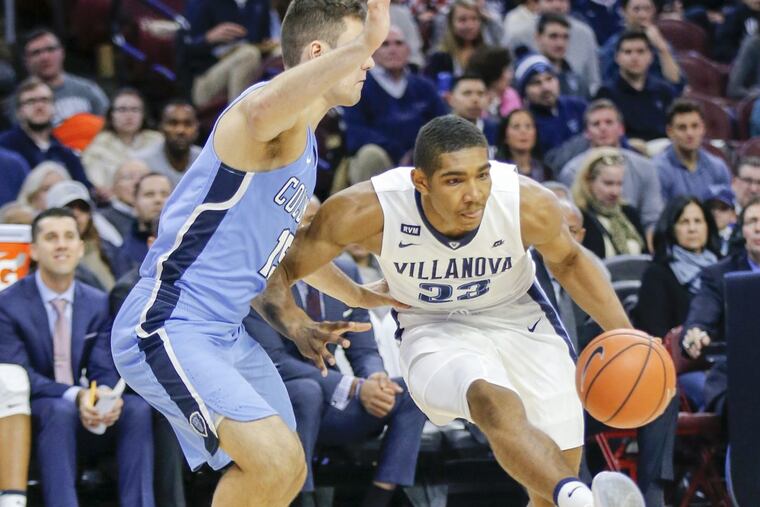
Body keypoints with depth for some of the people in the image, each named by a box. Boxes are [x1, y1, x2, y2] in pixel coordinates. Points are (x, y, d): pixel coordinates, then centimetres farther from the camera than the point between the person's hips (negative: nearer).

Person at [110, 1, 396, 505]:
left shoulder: (305, 144, 15)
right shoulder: (282, 117, -17)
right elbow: (262, 112, -46)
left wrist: (357, 295, 40)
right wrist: (363, 44, -55)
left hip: (228, 334, 11)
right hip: (168, 328, -11)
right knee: (276, 459, -24)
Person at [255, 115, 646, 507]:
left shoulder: (530, 205, -24)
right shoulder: (367, 210, -28)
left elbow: (567, 260, 0)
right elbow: (275, 271, -17)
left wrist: (624, 336, -10)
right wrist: (299, 328, -37)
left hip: (521, 321, 3)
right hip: (434, 333, -3)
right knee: (496, 404, -37)